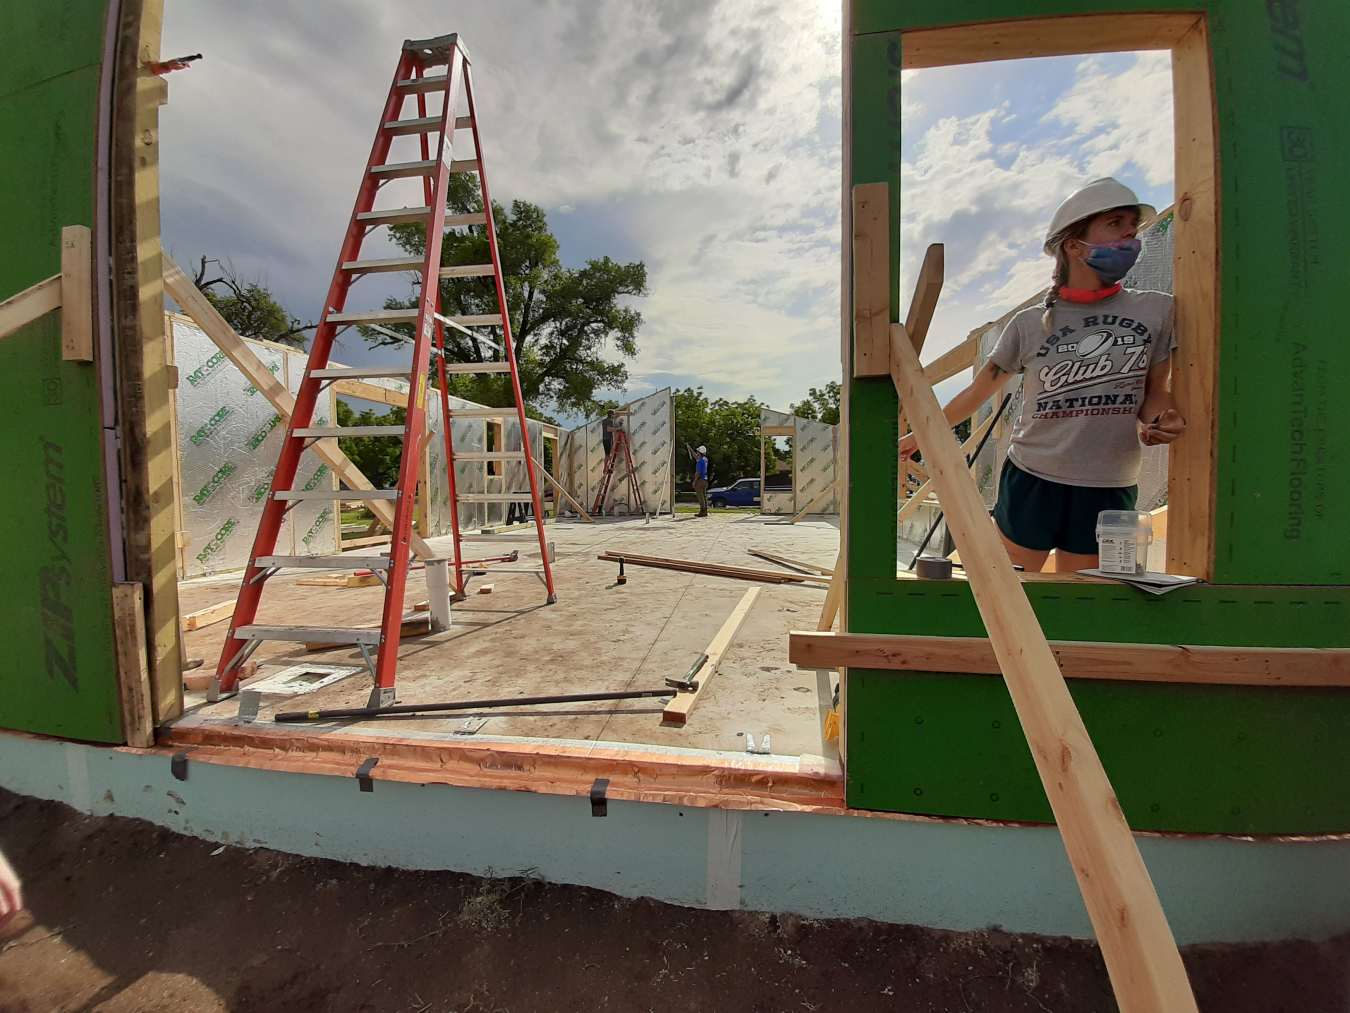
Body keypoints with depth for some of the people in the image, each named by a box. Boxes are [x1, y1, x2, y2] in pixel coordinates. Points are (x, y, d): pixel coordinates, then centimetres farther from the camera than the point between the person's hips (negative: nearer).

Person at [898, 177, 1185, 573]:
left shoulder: (1156, 311, 4)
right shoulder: (1029, 324, -1)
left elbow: (1154, 391, 13)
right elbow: (978, 392, 8)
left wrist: (1161, 420, -10)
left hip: (1110, 492, 2)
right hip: (1030, 483, -2)